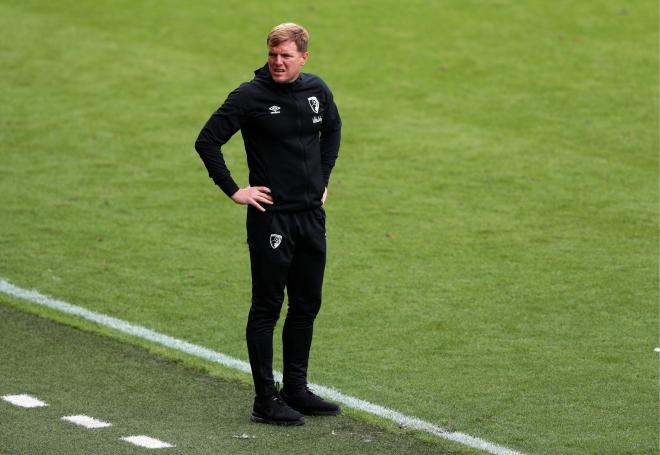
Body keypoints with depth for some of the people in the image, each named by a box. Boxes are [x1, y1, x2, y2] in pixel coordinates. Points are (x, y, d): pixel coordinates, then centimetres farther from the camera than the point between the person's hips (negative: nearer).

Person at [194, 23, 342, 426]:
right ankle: (266, 400, 3)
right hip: (271, 217, -6)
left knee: (307, 306, 13)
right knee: (267, 309, -1)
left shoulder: (317, 90, 5)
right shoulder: (250, 96, -12)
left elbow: (332, 129, 25)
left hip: (312, 215, 6)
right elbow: (208, 142, -11)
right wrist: (234, 190, -12)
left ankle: (296, 390, 24)